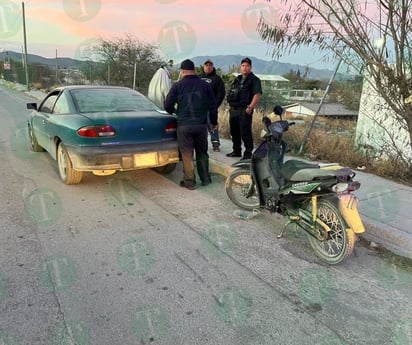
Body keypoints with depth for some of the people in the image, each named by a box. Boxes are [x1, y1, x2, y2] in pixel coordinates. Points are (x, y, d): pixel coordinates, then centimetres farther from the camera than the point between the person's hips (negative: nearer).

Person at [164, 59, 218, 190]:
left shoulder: (177, 85, -3)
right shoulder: (205, 85, 6)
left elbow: (168, 105, -4)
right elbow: (213, 106, 9)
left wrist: (174, 111, 19)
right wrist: (214, 122, 21)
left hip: (184, 125, -3)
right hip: (201, 124, 3)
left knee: (187, 154, 4)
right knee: (202, 153, 16)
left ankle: (189, 182, 8)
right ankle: (205, 179, 22)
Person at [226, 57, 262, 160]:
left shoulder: (254, 80, -3)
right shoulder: (237, 79, 20)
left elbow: (257, 94, -14)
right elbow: (231, 93, 26)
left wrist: (250, 107, -22)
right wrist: (230, 105, 16)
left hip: (244, 110, -8)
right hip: (233, 109, 8)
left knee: (245, 132, -9)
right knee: (234, 131, 13)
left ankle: (248, 152, -1)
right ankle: (236, 151, 26)